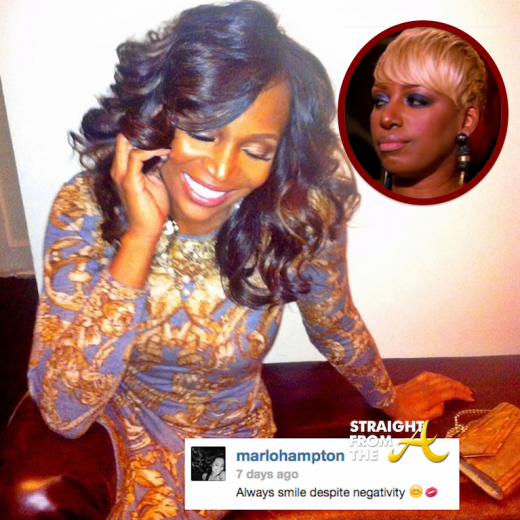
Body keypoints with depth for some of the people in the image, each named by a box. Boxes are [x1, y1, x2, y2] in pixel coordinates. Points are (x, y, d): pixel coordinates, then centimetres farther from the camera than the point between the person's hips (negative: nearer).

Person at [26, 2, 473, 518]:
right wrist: (140, 239, -39)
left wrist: (389, 398, 13)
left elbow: (335, 326, -5)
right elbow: (63, 413, -31)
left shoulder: (300, 218, -26)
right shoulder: (86, 207, -26)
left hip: (237, 438, 0)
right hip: (128, 435, 0)